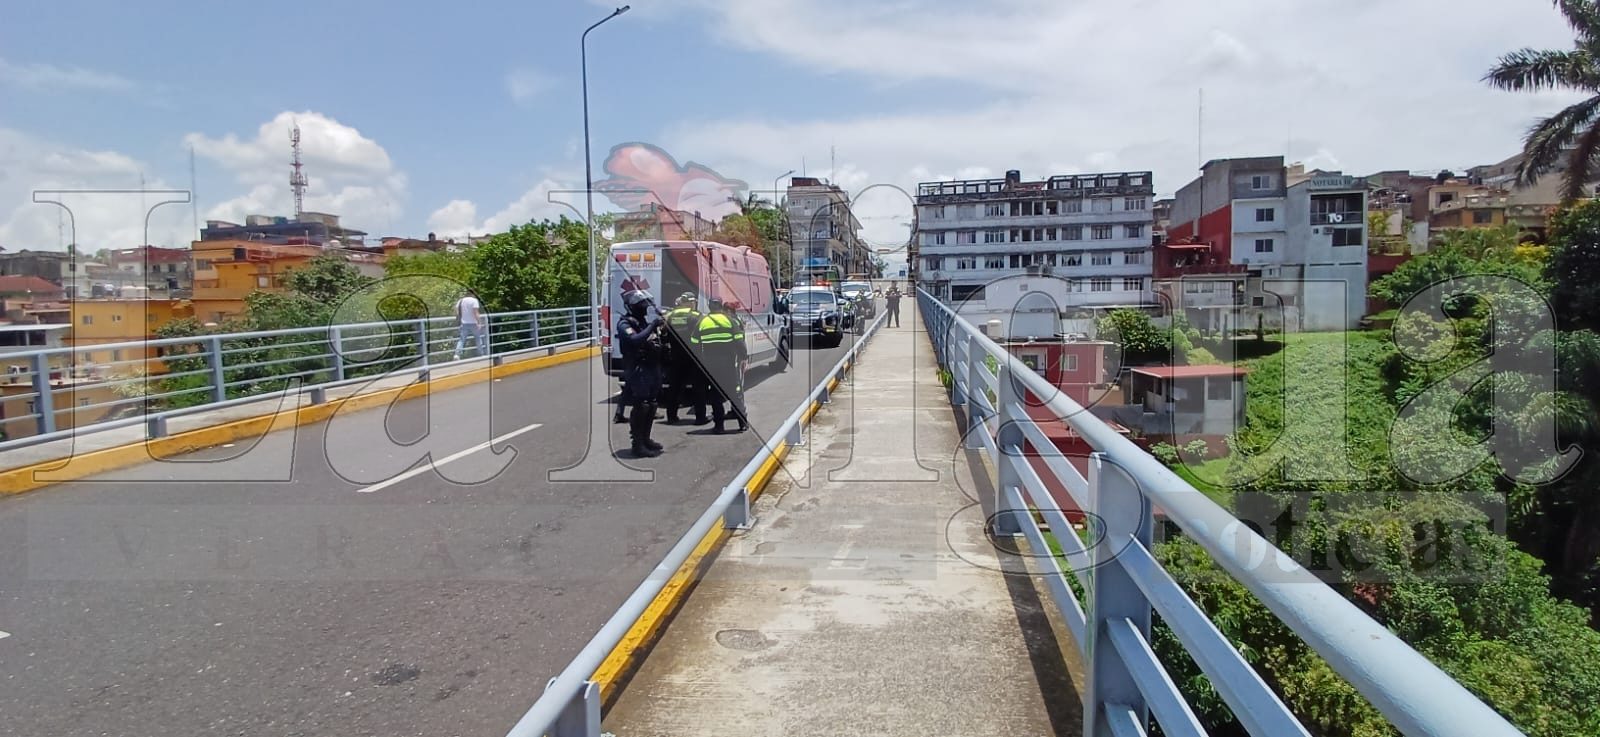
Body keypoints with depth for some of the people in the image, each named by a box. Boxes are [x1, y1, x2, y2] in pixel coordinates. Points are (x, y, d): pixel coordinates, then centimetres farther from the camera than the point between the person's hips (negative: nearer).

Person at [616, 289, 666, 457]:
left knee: (651, 406, 13)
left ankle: (645, 439, 24)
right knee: (641, 407, -10)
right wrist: (652, 326, -24)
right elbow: (635, 340, -27)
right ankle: (638, 445, -7)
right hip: (639, 371, -8)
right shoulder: (625, 323, -8)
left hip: (653, 369, 8)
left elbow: (659, 344, 17)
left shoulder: (648, 320, 15)